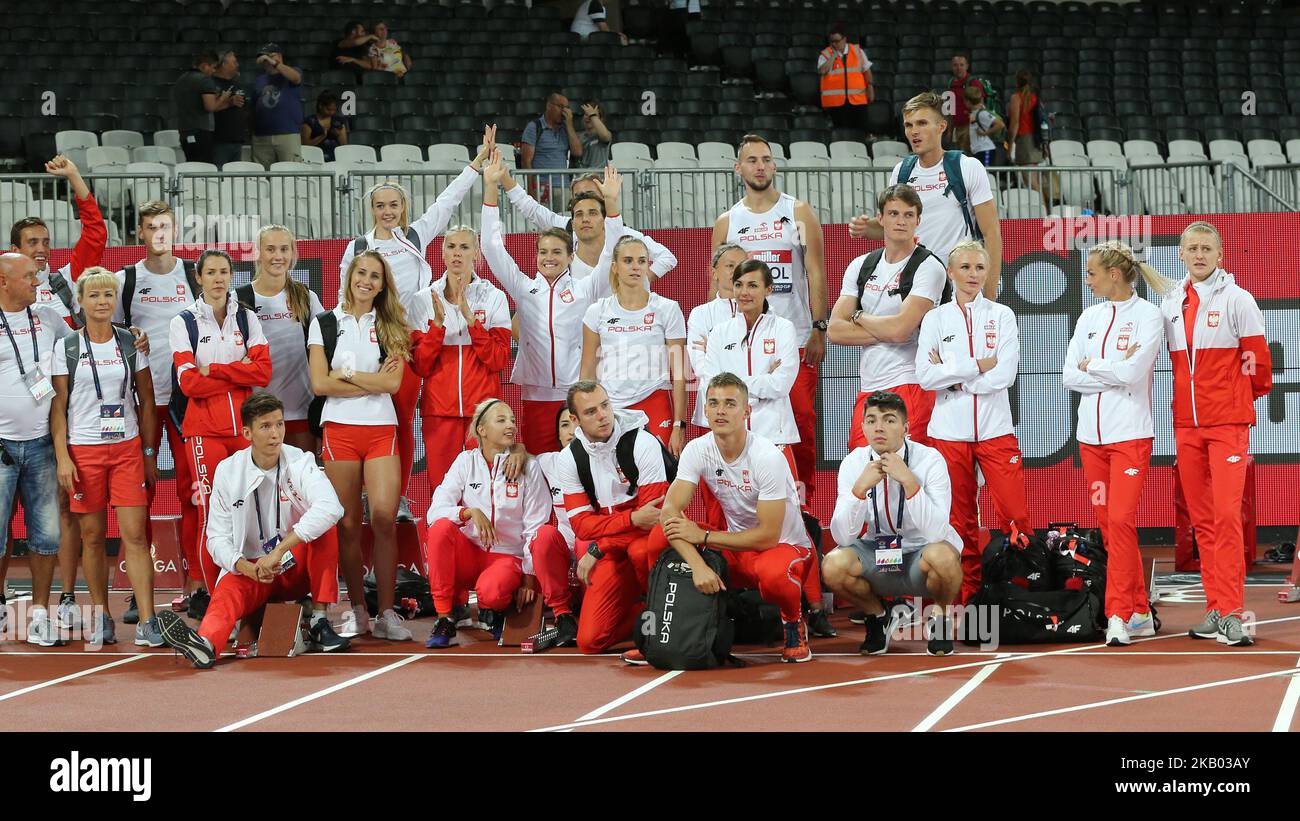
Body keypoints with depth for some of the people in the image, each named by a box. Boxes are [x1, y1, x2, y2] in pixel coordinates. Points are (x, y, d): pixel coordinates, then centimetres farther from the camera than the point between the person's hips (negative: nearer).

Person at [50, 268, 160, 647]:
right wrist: (62, 457, -7)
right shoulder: (66, 348, 2)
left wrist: (150, 452, 6)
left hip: (127, 448, 1)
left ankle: (146, 623, -10)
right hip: (83, 449, -1)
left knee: (135, 534, -7)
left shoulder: (131, 343, 7)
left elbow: (146, 401, 11)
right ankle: (101, 619, 12)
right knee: (92, 536, 3)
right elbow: (58, 406, 1)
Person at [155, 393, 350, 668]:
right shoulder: (228, 471, -4)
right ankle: (205, 643, -65)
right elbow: (218, 538, -5)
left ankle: (319, 622, -23)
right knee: (227, 591, -32)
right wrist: (247, 568, -27)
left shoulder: (300, 463, -11)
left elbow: (330, 508, -32)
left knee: (323, 527, -28)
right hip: (250, 569, 0)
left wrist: (279, 551, -38)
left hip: (298, 566, 0)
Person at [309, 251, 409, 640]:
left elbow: (393, 382, -3)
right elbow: (320, 383, -3)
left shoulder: (390, 326, 10)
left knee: (385, 518, -11)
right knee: (348, 523, 0)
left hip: (382, 429, 0)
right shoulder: (325, 323, 7)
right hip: (339, 429, 0)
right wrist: (372, 383, -5)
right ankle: (356, 609, 10)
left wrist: (346, 374, -5)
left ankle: (387, 613, -8)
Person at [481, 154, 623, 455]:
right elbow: (492, 247, 5)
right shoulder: (524, 289, 10)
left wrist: (611, 202, -13)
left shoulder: (585, 290, 7)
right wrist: (491, 187, -2)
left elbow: (610, 255, -2)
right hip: (536, 395, 1)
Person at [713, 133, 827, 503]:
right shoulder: (726, 222, 11)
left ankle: (802, 501, 3)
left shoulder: (799, 213, 6)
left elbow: (816, 274, 2)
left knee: (802, 421, -6)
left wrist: (819, 329, -7)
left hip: (797, 340, -1)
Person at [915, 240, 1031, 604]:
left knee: (1016, 513, -9)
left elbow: (1006, 374, -7)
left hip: (995, 429, -1)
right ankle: (968, 595, 11)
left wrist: (951, 376, -8)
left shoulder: (1002, 316, 5)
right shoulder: (935, 319, 6)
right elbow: (925, 377, -6)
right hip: (949, 432, 1)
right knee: (960, 520, 4)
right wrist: (976, 367, -12)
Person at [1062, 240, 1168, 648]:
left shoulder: (1148, 315, -4)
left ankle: (1118, 615, -14)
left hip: (1130, 432, -6)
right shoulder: (1090, 318, 12)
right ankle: (1139, 612, 13)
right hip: (1091, 432, 6)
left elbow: (1133, 372, -16)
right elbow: (1069, 377, 5)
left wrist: (1091, 365, -2)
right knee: (1108, 523, 6)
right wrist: (1114, 373, -6)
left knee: (1121, 520, -15)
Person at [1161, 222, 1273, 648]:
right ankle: (1216, 607, 11)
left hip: (1228, 424, -5)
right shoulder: (1170, 304, 11)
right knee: (1201, 519, 6)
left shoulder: (1237, 299, -3)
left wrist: (1241, 399, 7)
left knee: (1226, 514, -13)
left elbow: (1257, 360, -1)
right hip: (1186, 424, 5)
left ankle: (1230, 613, -14)